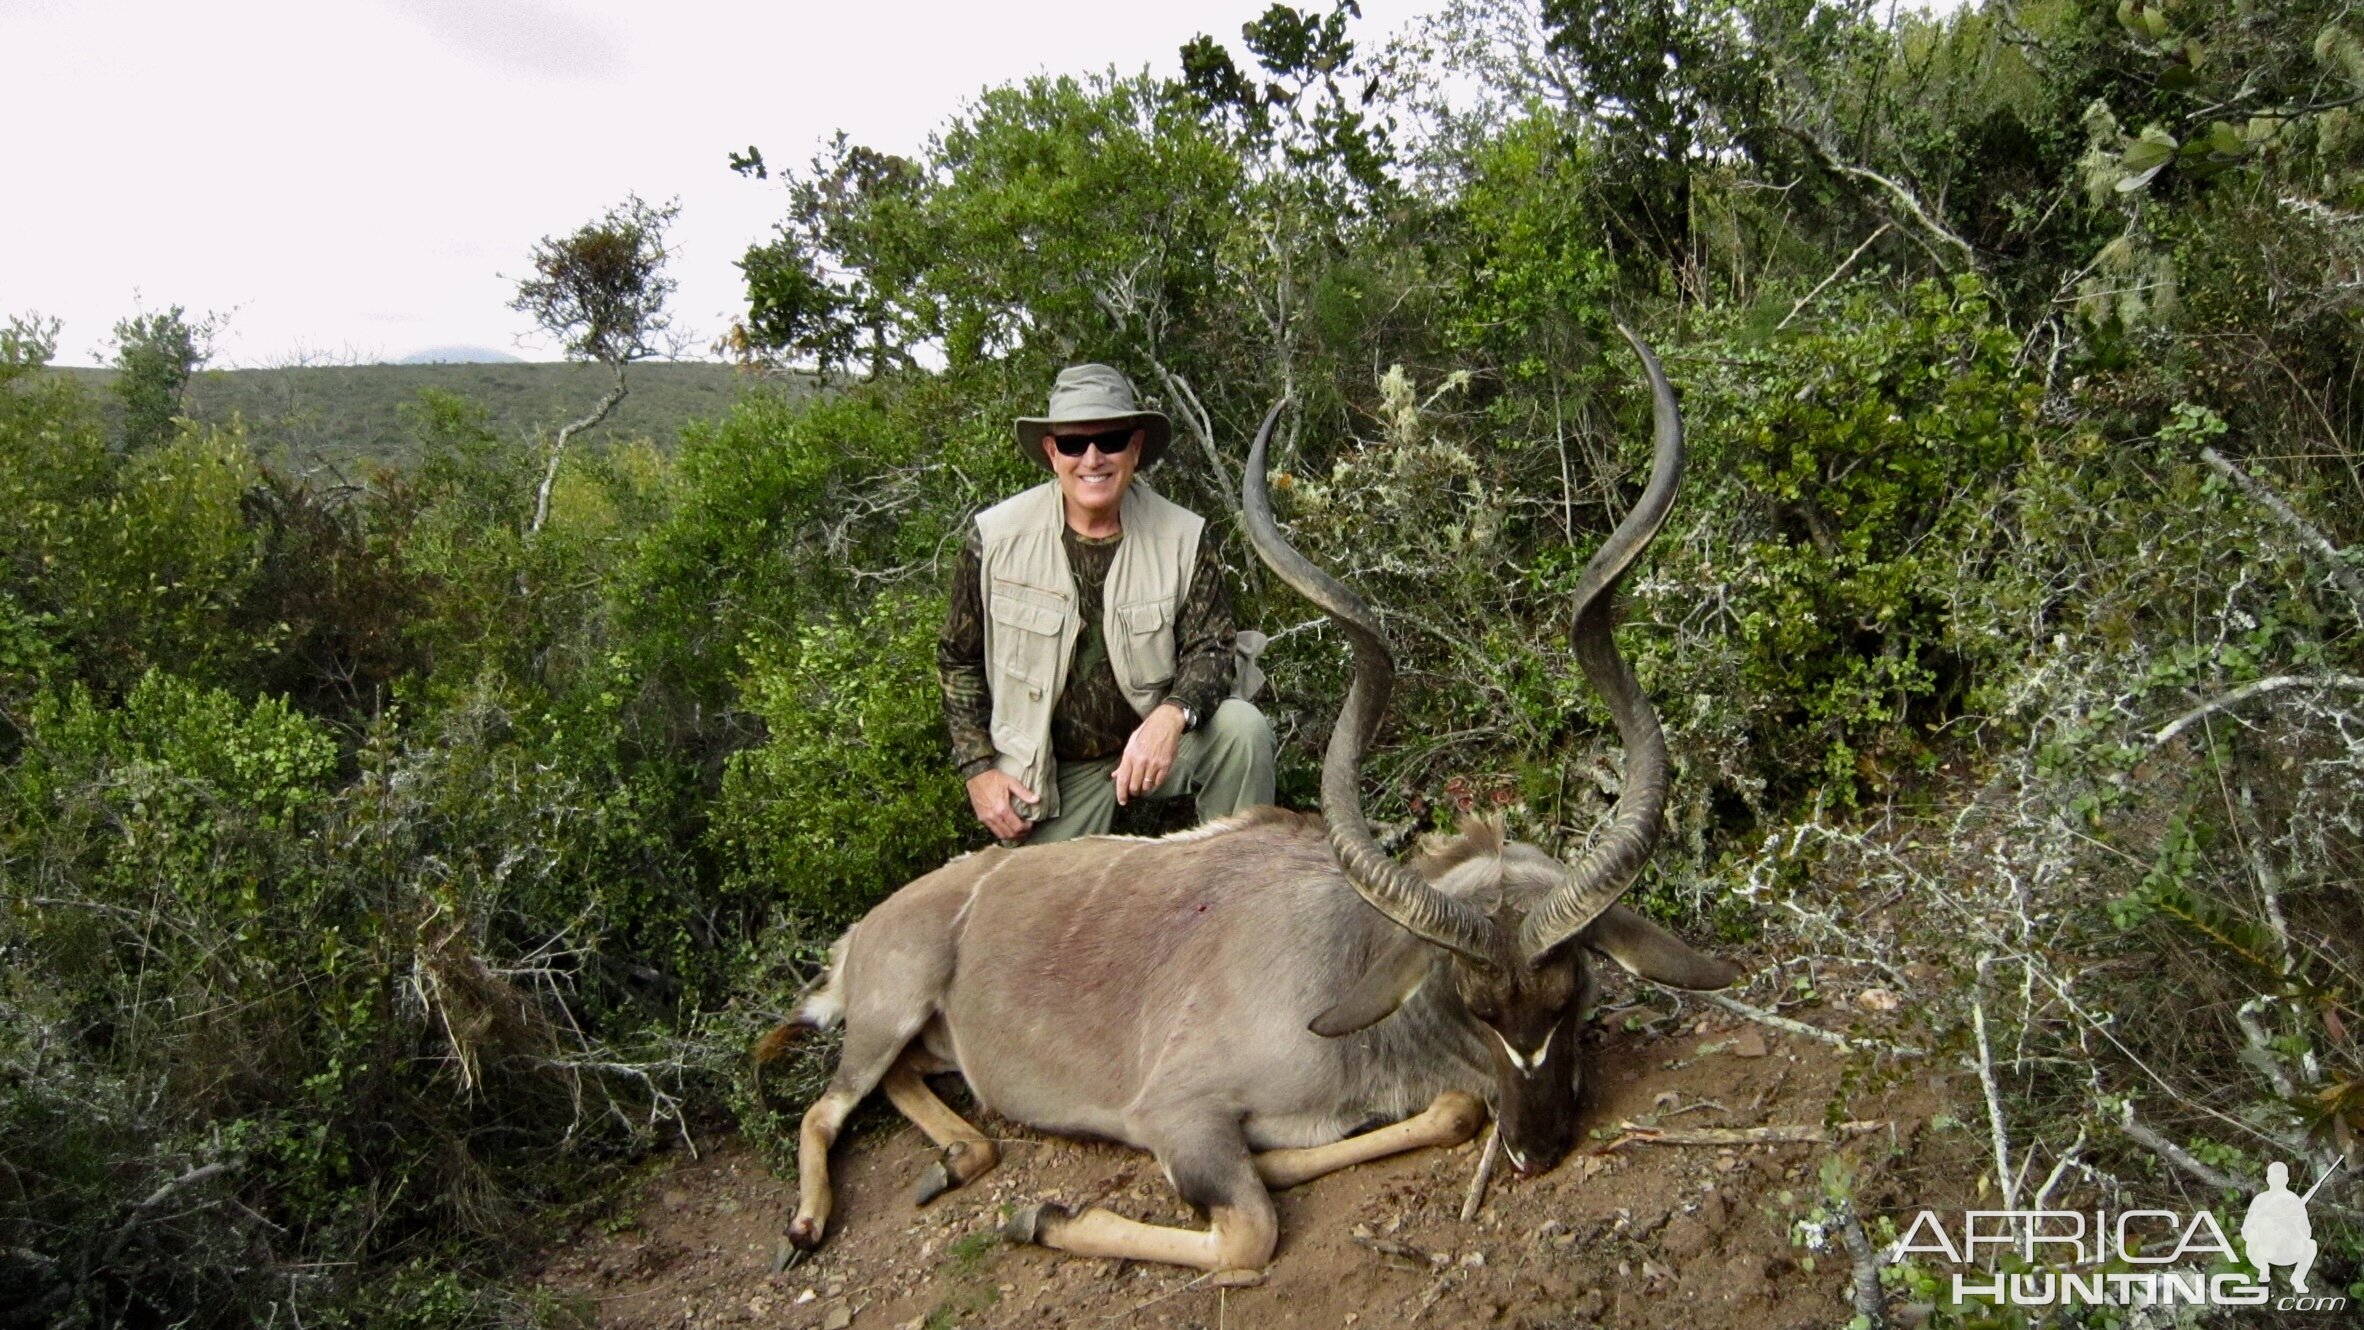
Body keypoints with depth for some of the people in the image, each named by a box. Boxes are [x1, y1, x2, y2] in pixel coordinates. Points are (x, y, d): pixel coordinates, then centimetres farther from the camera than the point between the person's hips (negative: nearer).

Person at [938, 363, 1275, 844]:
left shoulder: (1183, 537, -11)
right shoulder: (997, 538, -10)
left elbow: (1212, 647, -10)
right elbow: (959, 660, 1)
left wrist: (1172, 715, -33)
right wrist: (979, 770, -4)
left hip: (1156, 738, 0)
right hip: (1056, 769, 1)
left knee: (1242, 726, -27)